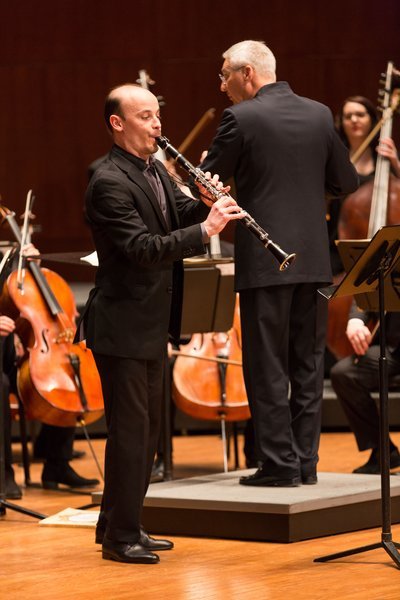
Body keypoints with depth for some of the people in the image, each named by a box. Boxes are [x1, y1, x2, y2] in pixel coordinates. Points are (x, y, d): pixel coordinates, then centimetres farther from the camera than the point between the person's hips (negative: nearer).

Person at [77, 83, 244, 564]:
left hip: (151, 325, 10)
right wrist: (205, 230, -30)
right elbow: (143, 248, -26)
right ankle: (120, 537, 4)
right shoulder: (109, 182, -18)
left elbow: (179, 214, 15)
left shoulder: (154, 169, 11)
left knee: (146, 428, 15)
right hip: (122, 326, -10)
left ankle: (118, 524, 25)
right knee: (129, 429, -4)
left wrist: (208, 204, -7)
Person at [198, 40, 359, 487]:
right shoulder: (319, 115, 6)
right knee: (307, 364, 11)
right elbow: (346, 181, 12)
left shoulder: (241, 118, -9)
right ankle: (306, 461, 14)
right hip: (313, 259, 5)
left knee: (267, 367, 1)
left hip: (265, 260, -5)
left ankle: (279, 463, 1)